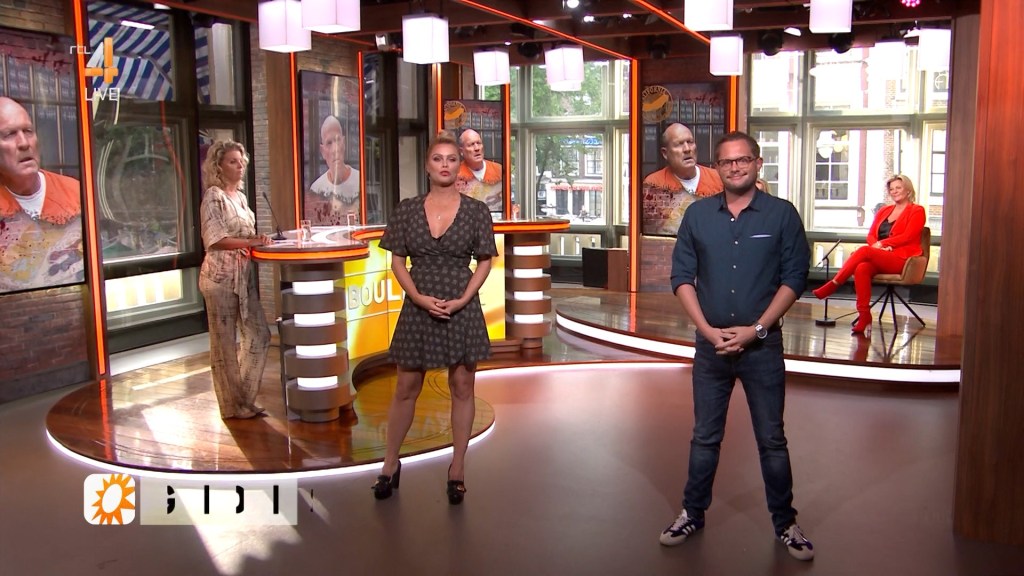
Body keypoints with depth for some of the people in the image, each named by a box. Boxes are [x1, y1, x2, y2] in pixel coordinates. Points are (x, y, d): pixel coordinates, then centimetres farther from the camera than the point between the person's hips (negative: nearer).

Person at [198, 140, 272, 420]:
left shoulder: (240, 196, 14)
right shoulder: (213, 196, -10)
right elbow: (215, 239, -20)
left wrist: (257, 239, 4)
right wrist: (251, 242, -22)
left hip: (244, 276, 8)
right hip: (221, 276, -8)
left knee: (259, 335, 10)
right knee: (224, 344, 2)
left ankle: (245, 398, 22)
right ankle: (232, 406, 13)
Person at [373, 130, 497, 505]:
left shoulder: (476, 211, 0)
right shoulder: (408, 210, 2)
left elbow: (485, 262, 2)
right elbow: (397, 261, 4)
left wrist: (463, 299, -11)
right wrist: (418, 297, -10)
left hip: (462, 307, -1)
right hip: (418, 306, 1)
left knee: (462, 387, 6)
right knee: (406, 388, 9)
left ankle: (457, 468, 18)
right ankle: (390, 464, 24)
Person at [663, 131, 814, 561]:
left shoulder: (781, 214, -3)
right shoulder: (698, 215, 2)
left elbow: (794, 278, -5)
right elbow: (682, 277, 2)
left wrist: (756, 329, -13)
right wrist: (707, 329, -9)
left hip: (763, 344, -2)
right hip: (711, 344, 2)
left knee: (771, 439, 8)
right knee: (704, 437, 13)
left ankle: (785, 523, 23)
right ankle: (692, 514, 27)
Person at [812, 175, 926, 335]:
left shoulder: (917, 211, 6)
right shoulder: (884, 211, 24)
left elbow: (907, 236, -6)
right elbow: (871, 235, 14)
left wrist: (882, 243, -11)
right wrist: (877, 245, -7)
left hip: (902, 259, -5)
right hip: (878, 259, 5)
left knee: (864, 250, -32)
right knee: (862, 268, -32)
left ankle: (832, 285, -31)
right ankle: (864, 316, -35)